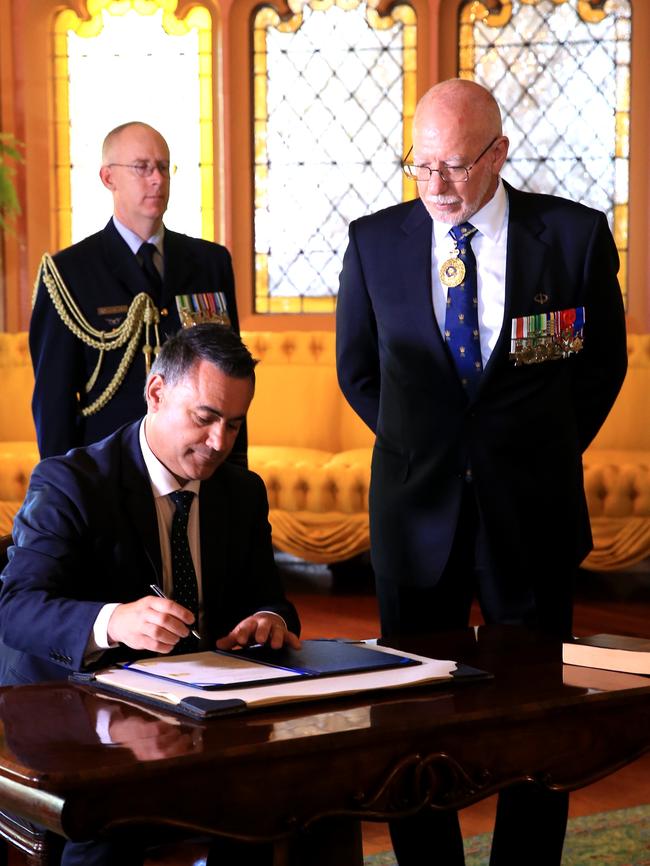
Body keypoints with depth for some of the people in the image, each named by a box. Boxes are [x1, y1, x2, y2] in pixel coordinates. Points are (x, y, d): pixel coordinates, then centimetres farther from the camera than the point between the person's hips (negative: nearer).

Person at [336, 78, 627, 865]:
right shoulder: (375, 240, 0)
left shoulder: (575, 235, -4)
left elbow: (603, 363, 10)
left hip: (531, 514, -1)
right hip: (417, 512, 1)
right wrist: (424, 447, 12)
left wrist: (544, 453, 10)